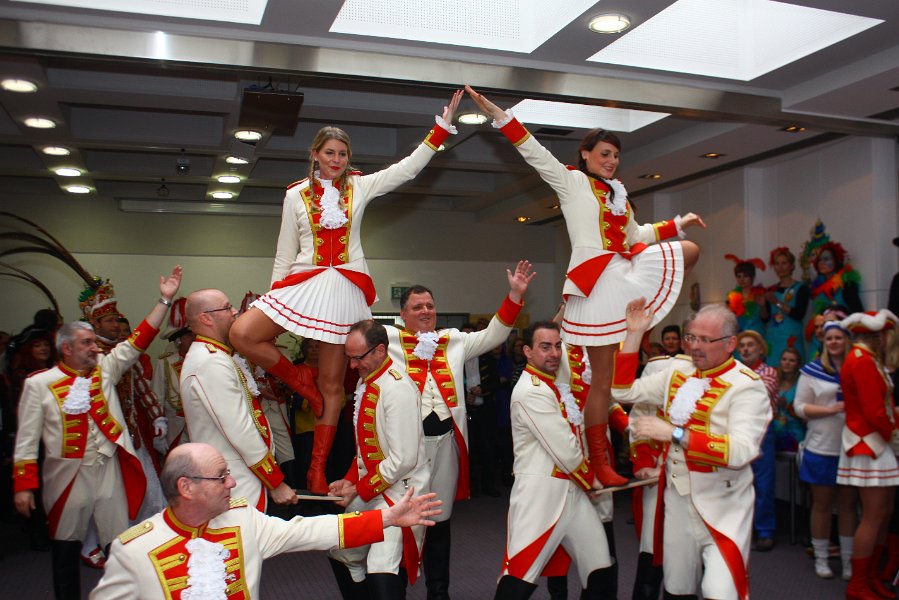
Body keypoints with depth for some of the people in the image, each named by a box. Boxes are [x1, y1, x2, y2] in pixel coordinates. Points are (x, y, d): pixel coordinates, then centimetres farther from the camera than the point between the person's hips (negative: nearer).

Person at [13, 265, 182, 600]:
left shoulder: (105, 368, 3)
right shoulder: (39, 384, -5)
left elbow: (136, 343, -3)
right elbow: (27, 438, -3)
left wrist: (164, 300, -10)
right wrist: (23, 484, -7)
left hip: (108, 469, 2)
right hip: (67, 473, -2)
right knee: (66, 544, 13)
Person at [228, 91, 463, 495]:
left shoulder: (361, 186, 8)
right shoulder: (296, 195, 8)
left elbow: (410, 166, 4)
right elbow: (285, 253, 10)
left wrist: (443, 125, -1)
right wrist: (273, 295, 6)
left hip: (345, 287, -1)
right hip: (303, 283, 1)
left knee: (332, 383, 2)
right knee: (242, 333, -21)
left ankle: (317, 470, 10)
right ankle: (300, 381, 2)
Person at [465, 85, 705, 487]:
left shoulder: (617, 194, 21)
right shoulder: (571, 181, 3)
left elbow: (636, 236, 29)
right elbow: (534, 152, -5)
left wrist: (678, 224, 24)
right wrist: (498, 115, -13)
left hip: (629, 274, 7)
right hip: (597, 283, -7)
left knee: (689, 250, 7)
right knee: (602, 378, -5)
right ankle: (599, 464, 6)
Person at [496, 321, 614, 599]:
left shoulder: (555, 385, 13)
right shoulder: (531, 392, -18)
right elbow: (565, 451, -18)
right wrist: (591, 480, -3)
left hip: (573, 489, 9)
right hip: (540, 492, -9)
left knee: (601, 573, 13)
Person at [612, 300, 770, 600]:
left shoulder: (746, 385, -13)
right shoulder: (678, 370, 5)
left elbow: (741, 451, -26)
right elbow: (624, 391, 7)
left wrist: (675, 433, -29)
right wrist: (634, 333, 1)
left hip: (722, 505, -5)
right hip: (677, 497, 5)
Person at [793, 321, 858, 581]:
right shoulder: (813, 370, -1)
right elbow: (800, 406, -3)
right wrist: (831, 409, -16)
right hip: (821, 449, -2)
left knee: (849, 504, 8)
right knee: (822, 504, 7)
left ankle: (848, 560, 19)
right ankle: (821, 558, 19)